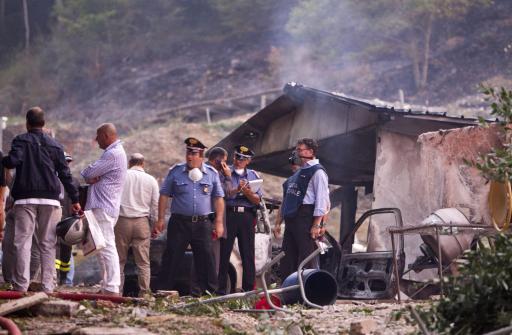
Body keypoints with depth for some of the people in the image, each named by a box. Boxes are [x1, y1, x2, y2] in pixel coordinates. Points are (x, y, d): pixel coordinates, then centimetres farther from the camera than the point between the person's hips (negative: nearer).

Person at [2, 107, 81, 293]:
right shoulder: (54, 145, 13)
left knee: (22, 241, -3)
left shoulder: (21, 140, 2)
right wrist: (75, 199, 16)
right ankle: (47, 286, 3)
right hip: (50, 200, 3)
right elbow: (65, 174, 12)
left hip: (25, 198, -3)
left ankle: (21, 284, -9)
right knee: (47, 243, 6)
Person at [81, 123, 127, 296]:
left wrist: (87, 174, 7)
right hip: (104, 207, 11)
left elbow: (88, 173, -16)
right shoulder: (116, 152, 20)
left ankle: (112, 289, -15)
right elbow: (90, 175, 19)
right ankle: (107, 286, 16)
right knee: (103, 249, 13)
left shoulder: (113, 155, -15)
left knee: (107, 248, -13)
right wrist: (91, 177, -4)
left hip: (103, 208, -11)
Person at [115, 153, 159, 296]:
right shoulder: (151, 180, 6)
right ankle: (144, 292, -3)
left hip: (122, 221, 0)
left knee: (120, 260, 4)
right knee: (143, 262, 1)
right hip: (142, 222, 0)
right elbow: (155, 205, 7)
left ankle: (117, 291, 1)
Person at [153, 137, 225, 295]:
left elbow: (218, 198, 8)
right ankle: (163, 291, 2)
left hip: (202, 223, 1)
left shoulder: (212, 173, 7)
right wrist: (160, 220, -1)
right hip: (179, 222, -1)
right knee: (172, 258, -2)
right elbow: (164, 195, 5)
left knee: (206, 258, 1)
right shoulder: (176, 172, 4)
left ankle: (210, 292, 7)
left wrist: (219, 222, 1)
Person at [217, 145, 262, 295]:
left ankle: (248, 287, 4)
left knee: (248, 253, 1)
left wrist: (248, 192, -12)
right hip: (229, 214, -2)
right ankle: (221, 287, -3)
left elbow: (257, 200, 7)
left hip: (247, 216, 2)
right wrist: (237, 189, -15)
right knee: (224, 252, -5)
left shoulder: (253, 175, 14)